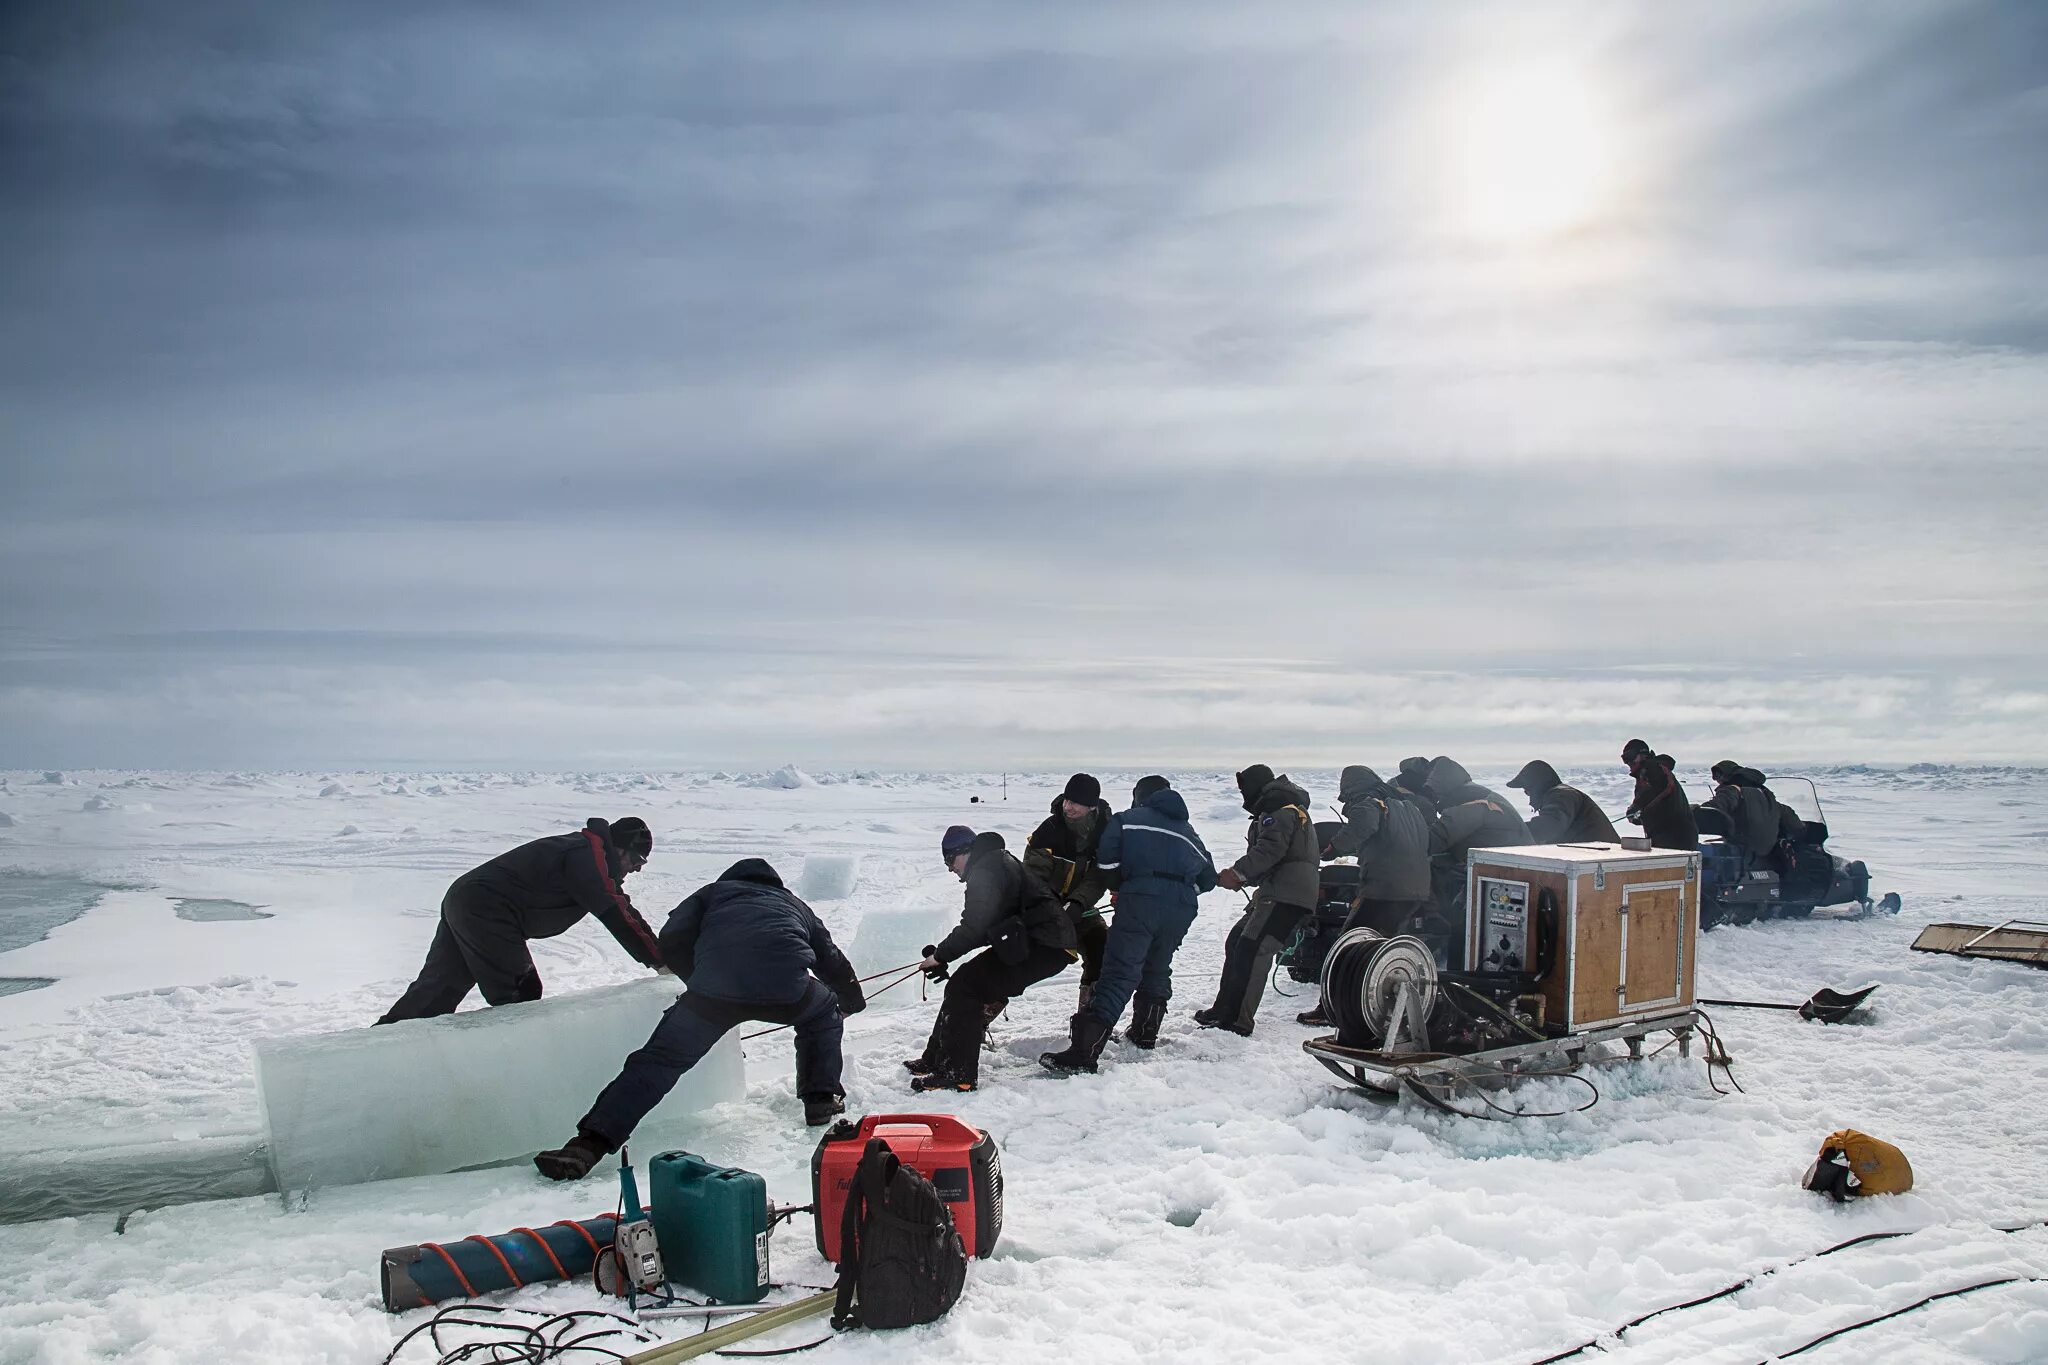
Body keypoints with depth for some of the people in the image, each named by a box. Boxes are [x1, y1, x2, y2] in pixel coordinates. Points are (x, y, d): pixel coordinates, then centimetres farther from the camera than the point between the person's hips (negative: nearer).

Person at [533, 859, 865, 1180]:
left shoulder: (712, 893, 33)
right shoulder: (794, 904, 39)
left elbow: (671, 944, 16)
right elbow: (832, 961, 45)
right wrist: (853, 999, 64)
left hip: (715, 989, -1)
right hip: (787, 991, 1)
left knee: (658, 1060, 7)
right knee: (823, 1013, 34)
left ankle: (588, 1145, -4)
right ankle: (822, 1099, 29)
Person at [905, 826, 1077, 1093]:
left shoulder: (986, 870, -13)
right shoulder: (997, 863, 21)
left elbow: (974, 927, -17)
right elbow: (983, 925, 24)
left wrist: (940, 955, -6)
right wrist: (943, 953, 18)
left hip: (1043, 948, -11)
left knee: (965, 986, -14)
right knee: (966, 981, 11)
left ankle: (957, 1074, -14)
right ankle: (936, 1059, 16)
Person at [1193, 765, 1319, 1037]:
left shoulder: (1279, 808, -6)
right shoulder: (1290, 808, 28)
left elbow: (1270, 849, -22)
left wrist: (1238, 871, -24)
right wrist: (1243, 877, 14)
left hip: (1287, 894, -11)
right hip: (1277, 892, 11)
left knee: (1252, 950, -17)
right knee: (1237, 941, 13)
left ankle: (1237, 1019, -20)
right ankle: (1225, 1009, 17)